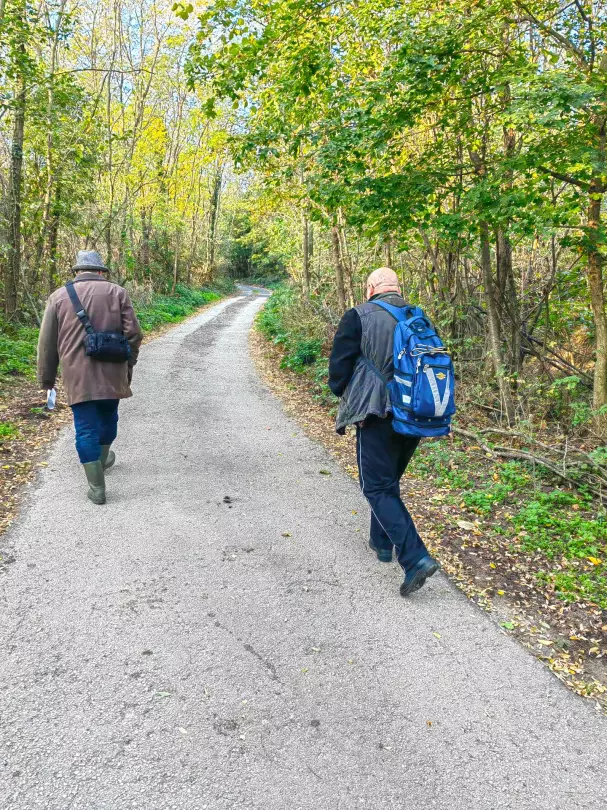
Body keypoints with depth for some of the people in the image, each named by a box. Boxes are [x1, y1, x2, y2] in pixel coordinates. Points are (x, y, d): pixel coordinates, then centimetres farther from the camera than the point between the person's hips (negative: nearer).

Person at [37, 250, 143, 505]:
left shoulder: (59, 296, 6)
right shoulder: (117, 292, 5)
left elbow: (47, 343, 6)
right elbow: (133, 334, -1)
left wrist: (47, 378, 15)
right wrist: (128, 366, 11)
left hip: (78, 376, -1)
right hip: (112, 373, 1)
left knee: (86, 429, 3)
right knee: (108, 419, 23)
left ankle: (97, 488, 5)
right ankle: (102, 460, 45)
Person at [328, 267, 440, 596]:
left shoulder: (358, 317, -6)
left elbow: (339, 366, -7)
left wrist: (345, 395, 12)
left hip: (377, 416, -6)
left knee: (378, 488, 0)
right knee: (390, 480, 23)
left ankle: (416, 558, -11)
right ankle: (382, 542, 37)